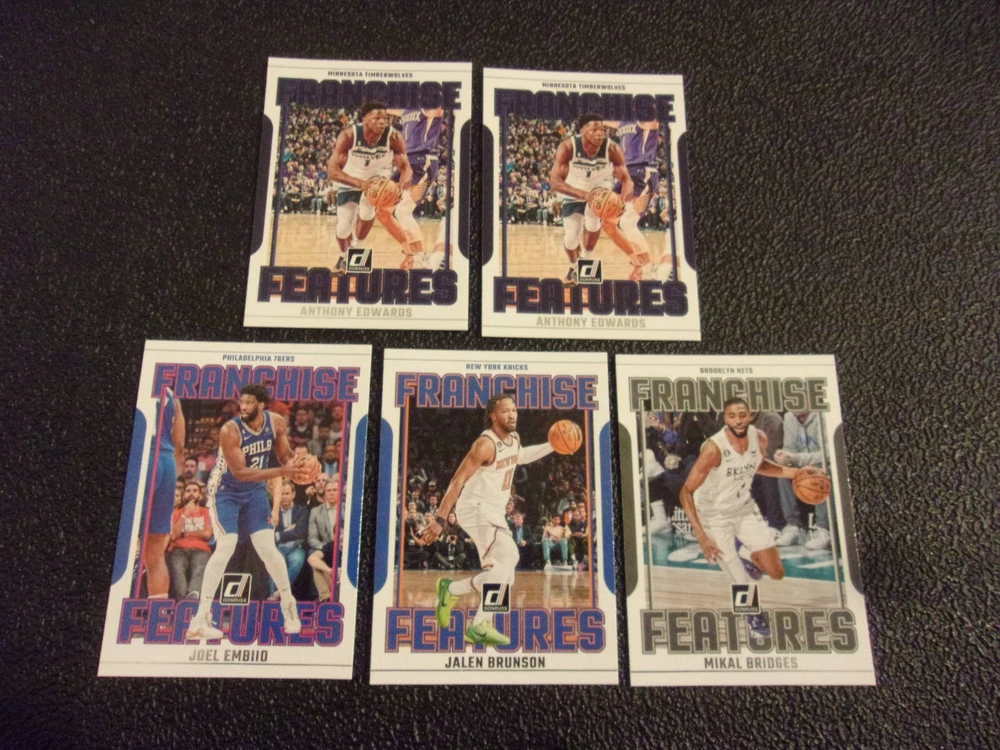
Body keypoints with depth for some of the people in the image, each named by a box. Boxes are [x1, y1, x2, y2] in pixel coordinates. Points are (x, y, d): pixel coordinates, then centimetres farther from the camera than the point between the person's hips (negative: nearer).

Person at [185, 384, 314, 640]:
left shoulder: (276, 423, -12)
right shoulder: (230, 430, -27)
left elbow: (285, 454, 2)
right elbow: (240, 472, -31)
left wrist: (297, 465, -22)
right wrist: (281, 472, -39)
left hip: (255, 491, 4)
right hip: (226, 491, -4)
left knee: (268, 549, 0)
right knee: (225, 548, -16)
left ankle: (289, 605, 16)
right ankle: (201, 619, -6)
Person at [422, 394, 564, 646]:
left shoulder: (514, 438, 5)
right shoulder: (486, 443, -20)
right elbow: (457, 481, -21)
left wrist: (551, 446, 22)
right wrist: (440, 520, -24)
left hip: (493, 512, 9)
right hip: (475, 509, -9)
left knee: (504, 577, 9)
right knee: (509, 557, -27)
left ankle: (450, 590, 18)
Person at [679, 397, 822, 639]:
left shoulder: (759, 438, -12)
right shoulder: (714, 448, -30)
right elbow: (686, 492, -27)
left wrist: (795, 473, 1)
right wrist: (701, 536, -33)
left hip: (745, 508, 5)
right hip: (715, 516, -5)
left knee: (777, 573, 3)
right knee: (744, 584, -4)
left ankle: (747, 555, 33)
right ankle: (755, 619, 29)